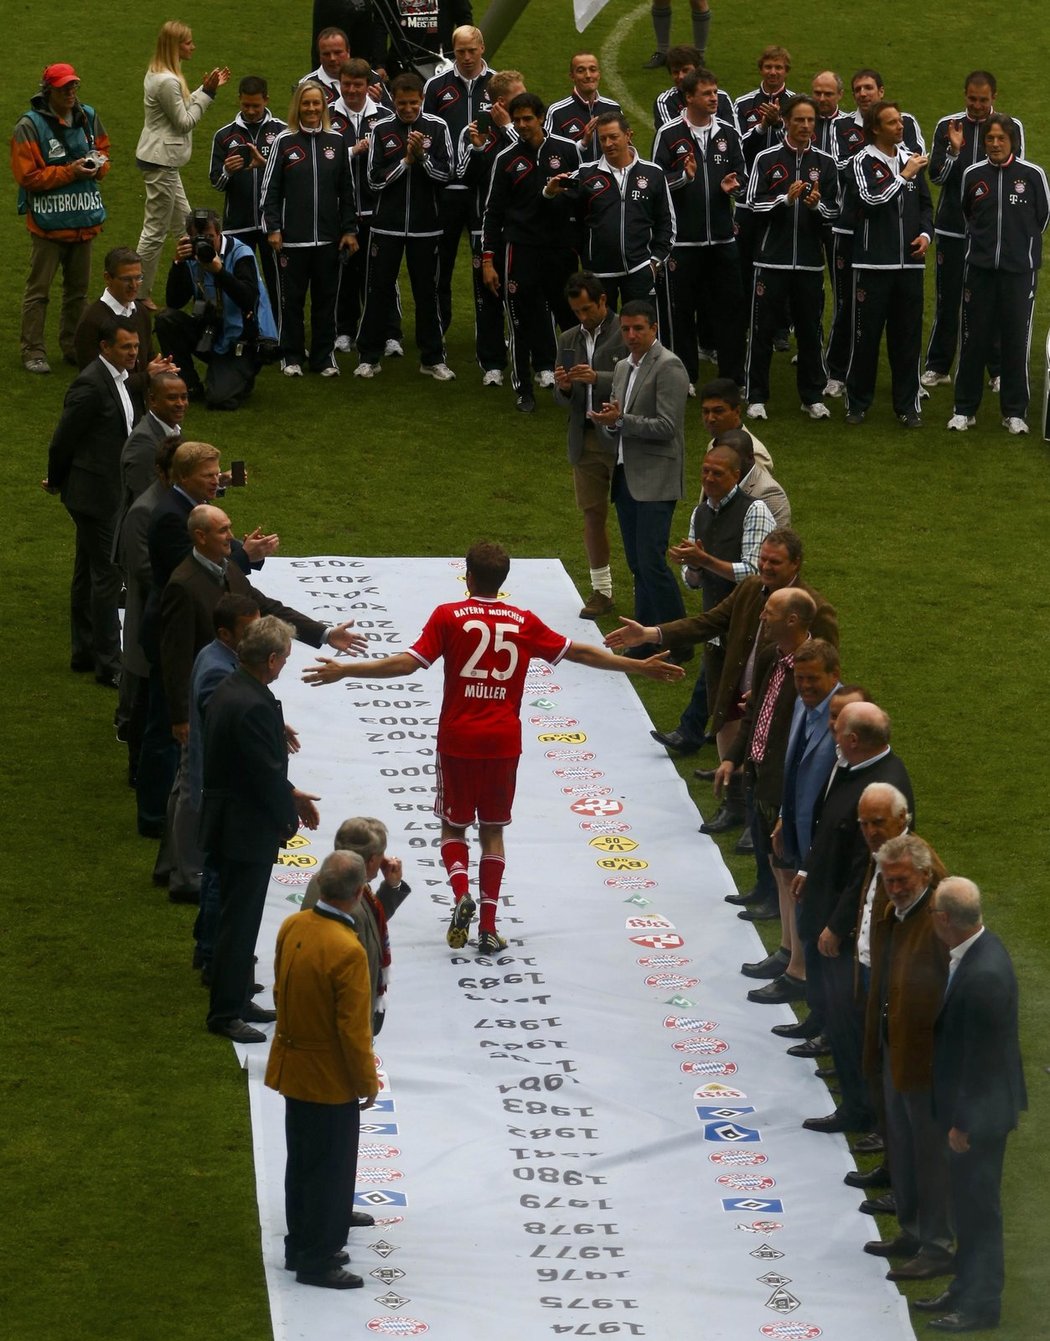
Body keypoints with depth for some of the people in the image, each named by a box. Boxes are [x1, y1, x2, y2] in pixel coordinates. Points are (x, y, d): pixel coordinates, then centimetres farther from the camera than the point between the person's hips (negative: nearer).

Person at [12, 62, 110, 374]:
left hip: (83, 219, 6)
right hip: (48, 220, -6)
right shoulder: (30, 126, -13)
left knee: (78, 288, 15)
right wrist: (70, 172, -19)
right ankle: (33, 352, 6)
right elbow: (27, 176, -15)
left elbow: (103, 150, 20)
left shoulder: (88, 117, 5)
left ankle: (74, 347, 26)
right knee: (38, 290, 0)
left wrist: (99, 164, -5)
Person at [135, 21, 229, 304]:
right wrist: (207, 92, -11)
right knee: (156, 231, -1)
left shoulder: (158, 73, 9)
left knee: (184, 221, 19)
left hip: (159, 158, 11)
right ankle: (141, 294, 7)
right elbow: (184, 121, -16)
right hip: (160, 161, -11)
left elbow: (181, 107, 14)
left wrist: (207, 89, 7)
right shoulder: (167, 82, -22)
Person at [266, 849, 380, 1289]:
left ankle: (300, 1245, 33)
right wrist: (367, 1082, -10)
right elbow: (353, 1030, -23)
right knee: (332, 1169, 6)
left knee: (302, 1161, 21)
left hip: (293, 1066, 8)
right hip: (330, 1079, -8)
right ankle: (318, 1260, 15)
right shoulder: (347, 952, -29)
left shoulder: (292, 927, -5)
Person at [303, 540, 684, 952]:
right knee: (492, 830, 12)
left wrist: (345, 671, -10)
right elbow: (578, 653, 6)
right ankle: (488, 928, 6)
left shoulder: (448, 616, -6)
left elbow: (408, 663, -14)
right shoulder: (523, 622, 1)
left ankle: (461, 892, -14)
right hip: (504, 741, 2)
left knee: (453, 826, 14)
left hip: (458, 739, -2)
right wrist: (639, 667, 17)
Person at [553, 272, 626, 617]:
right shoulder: (570, 339, 13)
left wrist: (598, 378, -25)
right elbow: (562, 397, 15)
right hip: (586, 440, 5)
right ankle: (601, 592, 15)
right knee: (593, 514, 8)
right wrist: (563, 386, -8)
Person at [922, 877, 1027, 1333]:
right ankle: (966, 1289, 35)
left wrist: (963, 1121, -17)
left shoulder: (984, 975, -31)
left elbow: (980, 1056, -25)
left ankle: (980, 1304, 18)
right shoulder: (980, 948, 0)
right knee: (967, 1204, 21)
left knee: (978, 1206, 5)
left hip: (980, 1110, -10)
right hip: (969, 1105, 10)